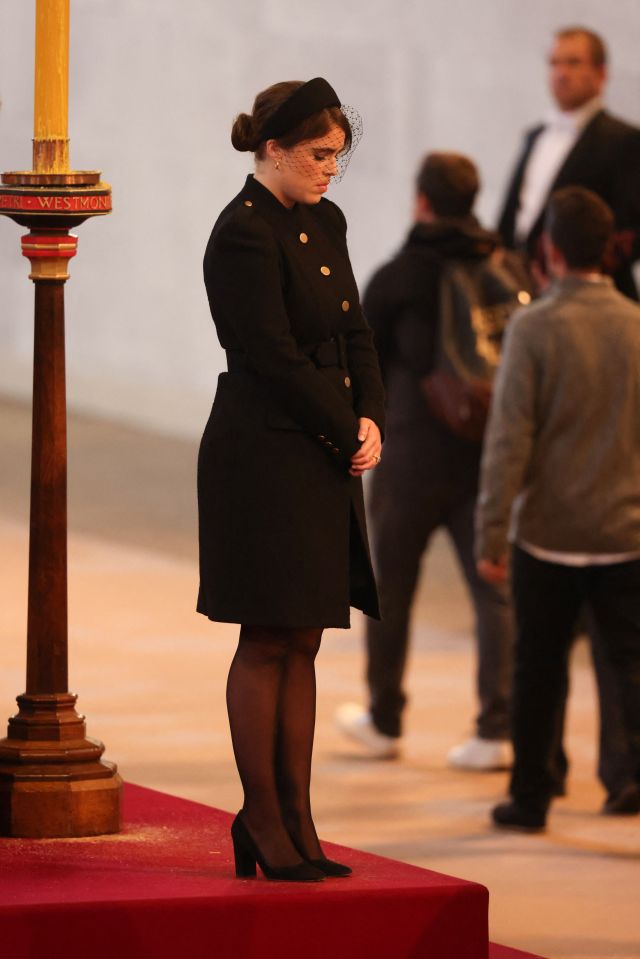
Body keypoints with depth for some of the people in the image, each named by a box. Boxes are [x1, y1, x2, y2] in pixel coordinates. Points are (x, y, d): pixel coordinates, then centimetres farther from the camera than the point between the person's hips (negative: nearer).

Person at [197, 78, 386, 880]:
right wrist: (349, 436, -10)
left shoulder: (325, 224, 12)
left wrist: (371, 420, -3)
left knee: (302, 642, 9)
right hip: (264, 459, -8)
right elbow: (274, 358, -17)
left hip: (325, 460, 8)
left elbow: (355, 334, 14)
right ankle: (262, 818, 6)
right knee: (268, 641, -2)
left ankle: (295, 816, 12)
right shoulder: (244, 235, -14)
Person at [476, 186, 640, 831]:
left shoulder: (534, 329, -11)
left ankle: (530, 796, 21)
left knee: (539, 668, 12)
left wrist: (490, 536, -9)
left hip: (547, 534, -2)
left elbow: (509, 438, -13)